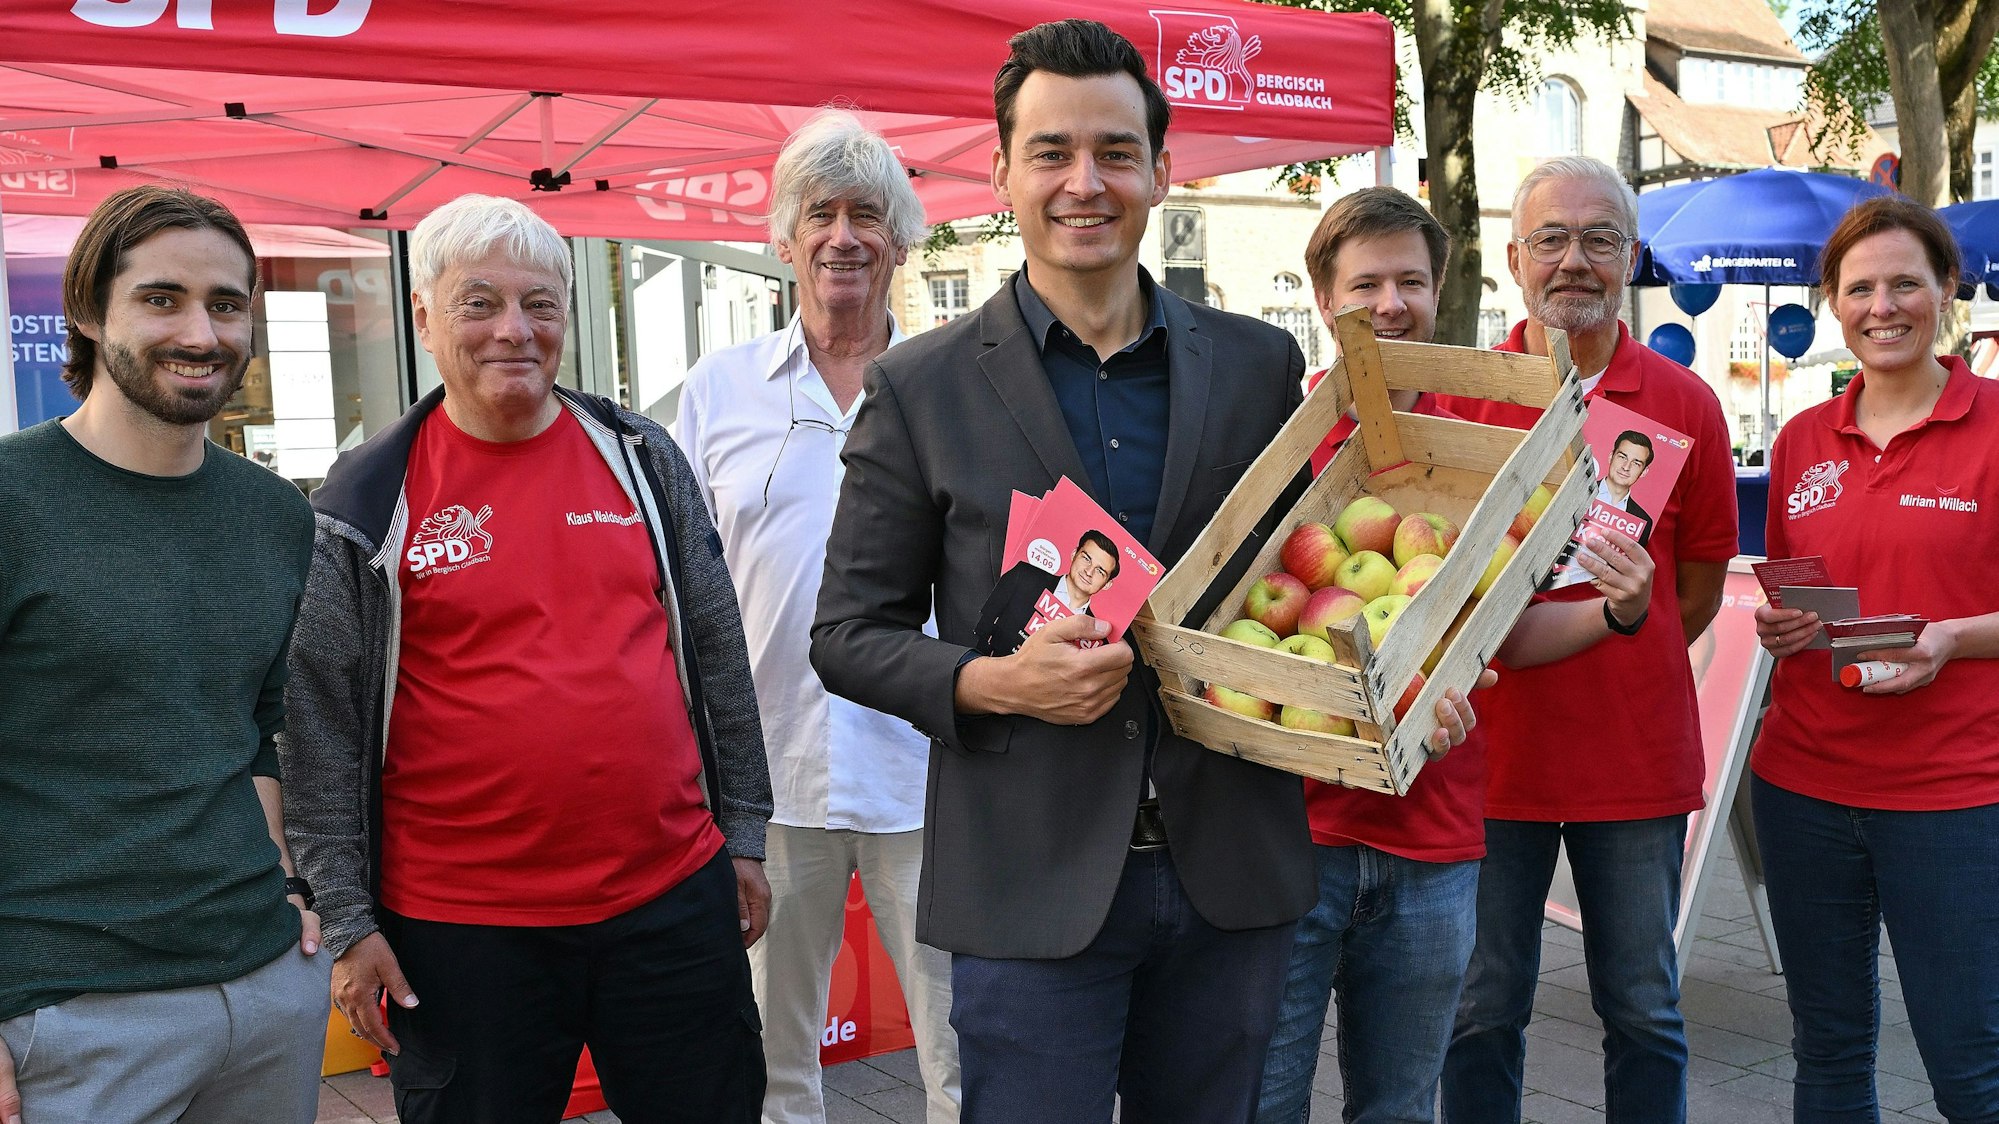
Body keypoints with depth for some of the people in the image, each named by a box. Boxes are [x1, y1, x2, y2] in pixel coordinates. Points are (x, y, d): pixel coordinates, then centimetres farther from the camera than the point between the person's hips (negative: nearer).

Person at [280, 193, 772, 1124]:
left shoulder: (641, 457, 5)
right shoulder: (366, 502, -3)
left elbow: (717, 655, 9)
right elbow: (321, 725, -2)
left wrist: (743, 835, 9)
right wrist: (348, 922, -3)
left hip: (673, 895, 3)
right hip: (461, 929, -2)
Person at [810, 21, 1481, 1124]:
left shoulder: (1259, 364, 5)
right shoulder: (920, 388, -2)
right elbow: (848, 633, 0)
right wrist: (993, 680, -18)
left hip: (1230, 875, 3)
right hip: (1031, 889, -2)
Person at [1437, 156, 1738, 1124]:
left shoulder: (1685, 403, 2)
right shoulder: (1458, 395, 0)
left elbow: (1700, 589, 9)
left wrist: (1594, 626, -1)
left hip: (1637, 755, 1)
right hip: (1492, 749, -1)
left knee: (1644, 1015, 13)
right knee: (1483, 1013, 9)